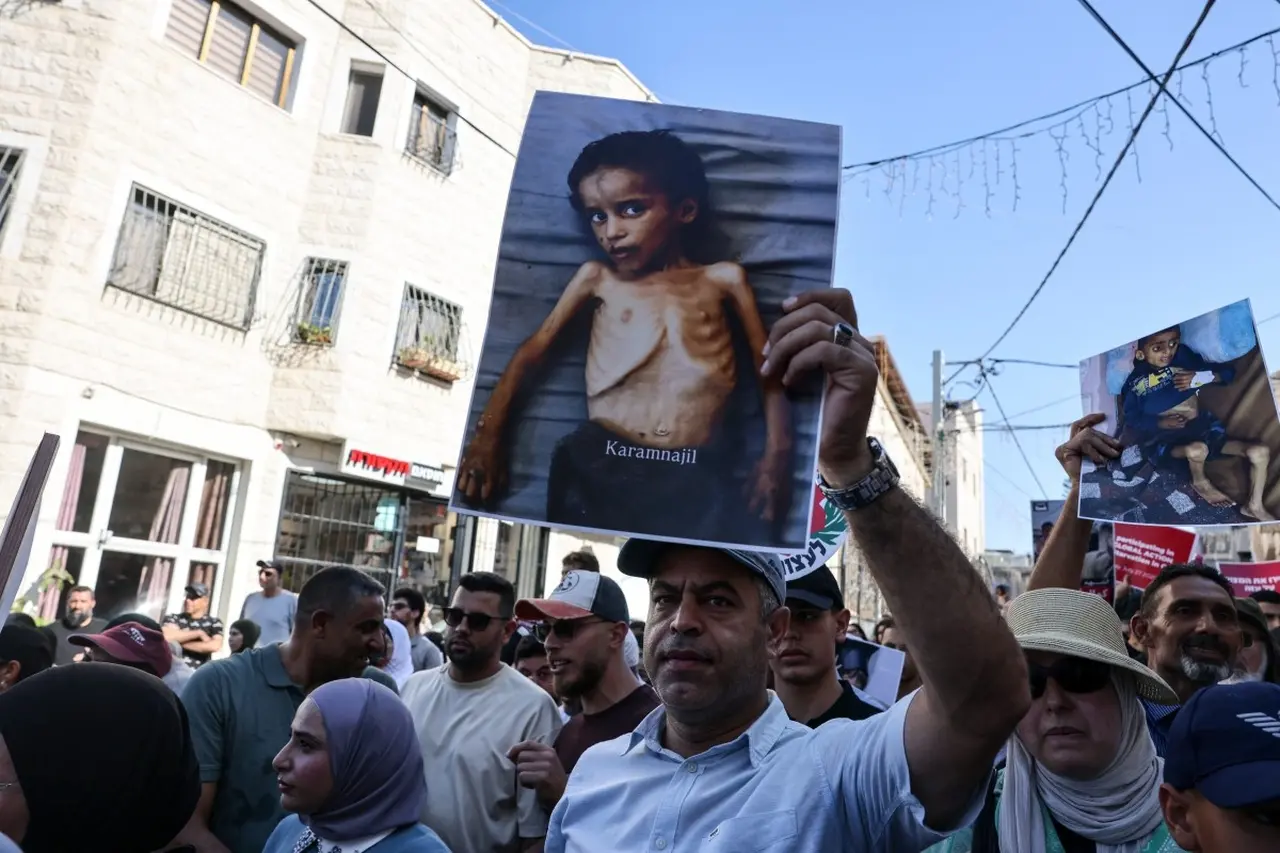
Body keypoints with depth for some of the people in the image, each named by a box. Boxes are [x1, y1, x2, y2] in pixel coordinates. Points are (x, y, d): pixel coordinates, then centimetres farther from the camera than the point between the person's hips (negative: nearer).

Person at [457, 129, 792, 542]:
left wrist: (776, 458, 2)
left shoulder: (723, 279, 14)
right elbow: (533, 350, 15)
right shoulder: (595, 277, 17)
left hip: (696, 474, -1)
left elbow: (768, 371, 14)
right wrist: (488, 433, 4)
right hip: (599, 462, 1)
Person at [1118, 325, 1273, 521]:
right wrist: (1163, 423, -22)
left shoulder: (1185, 357, 1)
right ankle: (1200, 483, 0)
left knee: (1260, 451, -9)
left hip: (1205, 427, 5)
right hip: (1168, 438, -5)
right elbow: (1132, 418, -7)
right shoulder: (1136, 381, -8)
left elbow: (1228, 372, 6)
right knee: (1197, 450, -38)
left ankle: (1254, 506, 13)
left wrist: (1202, 377, -14)